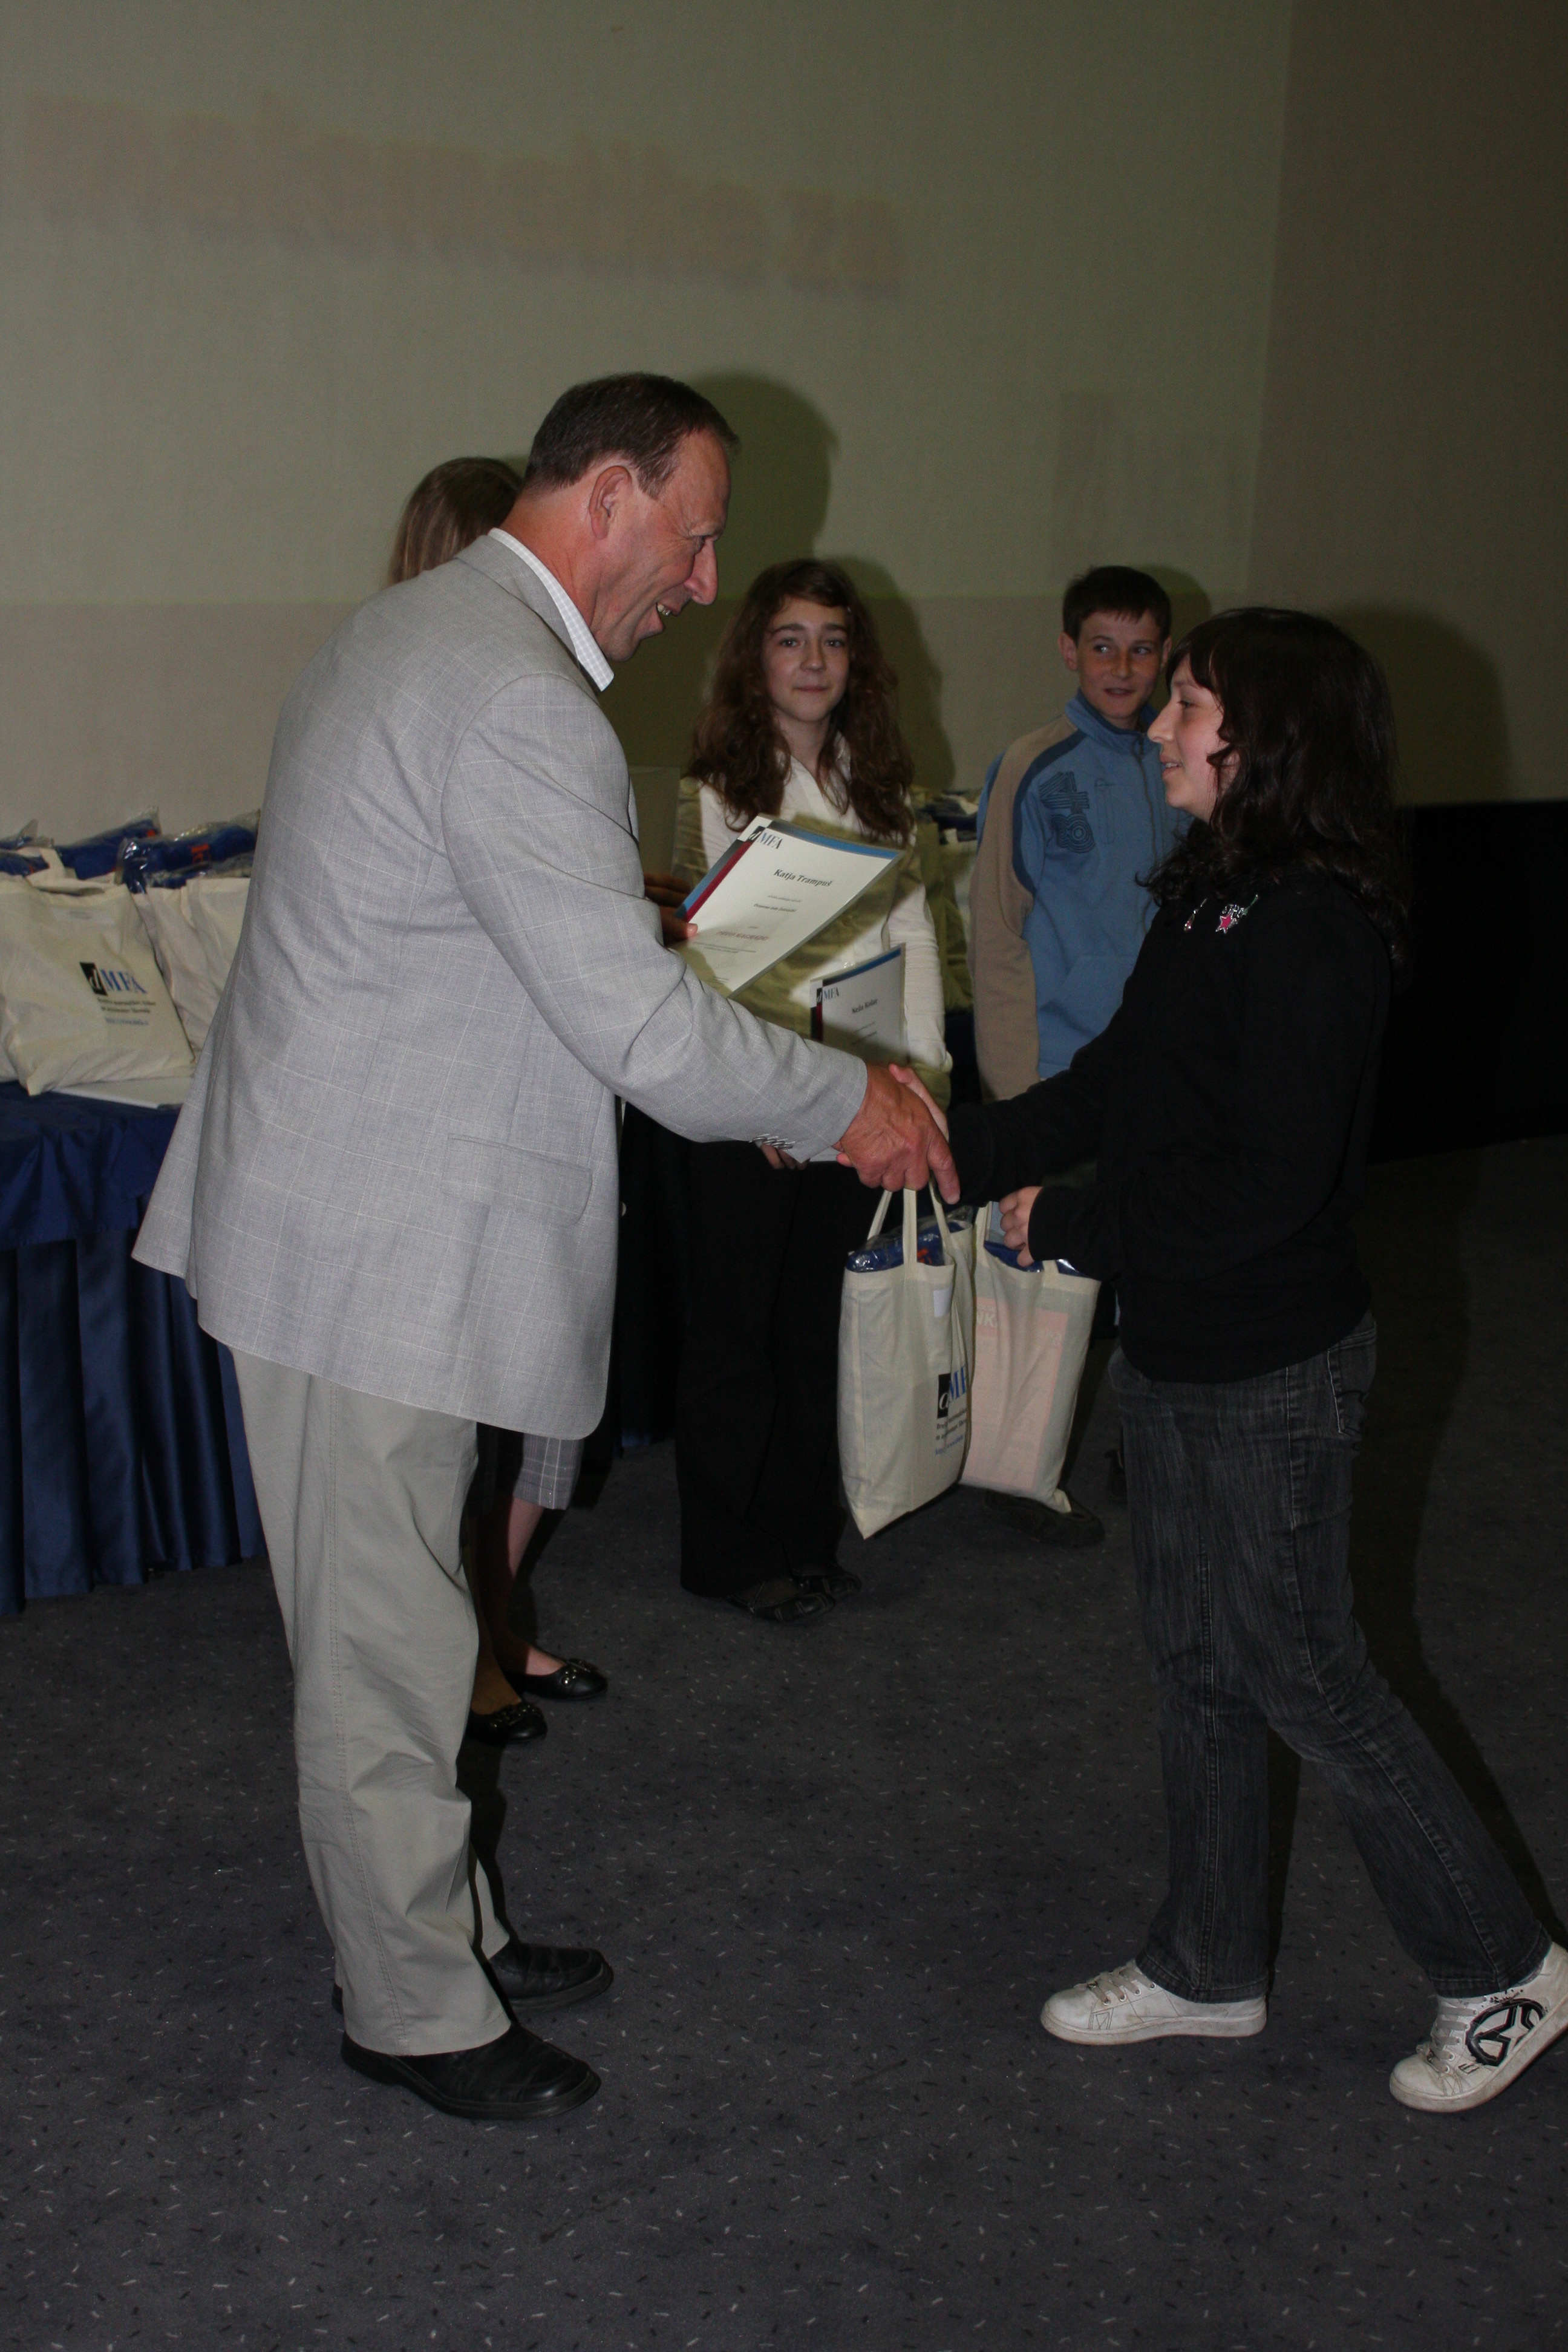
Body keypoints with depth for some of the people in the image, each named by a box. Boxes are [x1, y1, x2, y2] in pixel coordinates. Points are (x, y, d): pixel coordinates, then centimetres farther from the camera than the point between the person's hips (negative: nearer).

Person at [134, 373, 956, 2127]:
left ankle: (445, 1926, 37)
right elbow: (637, 1025, -23)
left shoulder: (417, 630, 13)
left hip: (351, 1212, 11)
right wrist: (842, 1100, -8)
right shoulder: (518, 701, -23)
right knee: (387, 1648, 5)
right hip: (376, 1251, -11)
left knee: (392, 1619, 21)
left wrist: (732, 1081, 16)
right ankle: (416, 2012, 21)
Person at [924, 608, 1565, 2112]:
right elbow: (1109, 1086, 11)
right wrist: (954, 1151, 3)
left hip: (1272, 1372, -9)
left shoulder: (1309, 929, -24)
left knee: (1302, 1675, 4)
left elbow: (1271, 1187, -27)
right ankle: (1208, 1966, 34)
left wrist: (1070, 1226, -18)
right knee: (1197, 1662, 18)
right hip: (1177, 1349, 9)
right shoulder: (1205, 896, 5)